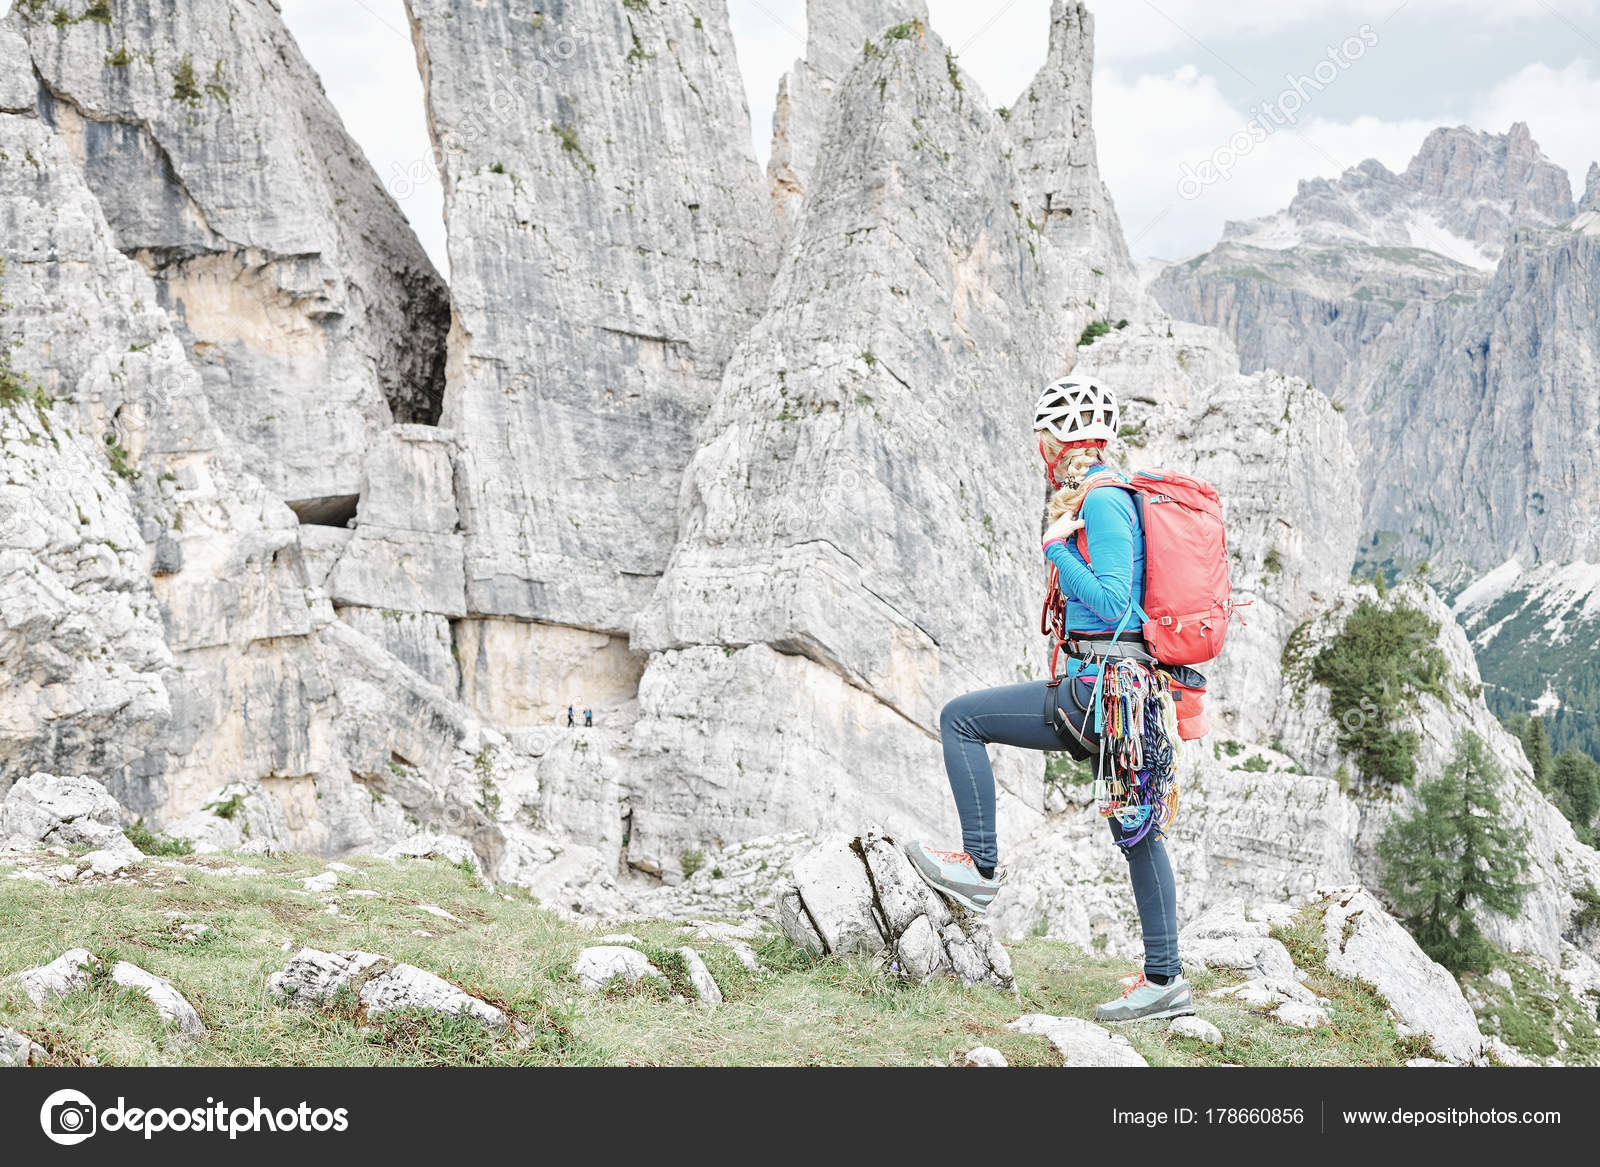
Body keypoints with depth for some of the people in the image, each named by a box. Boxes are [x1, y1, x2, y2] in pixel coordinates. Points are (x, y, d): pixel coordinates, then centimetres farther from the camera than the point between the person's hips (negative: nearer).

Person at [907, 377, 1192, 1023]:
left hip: (1099, 691, -10)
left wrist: (1055, 544, -15)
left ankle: (980, 866, 3)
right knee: (1135, 830, 13)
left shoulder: (1102, 502, -13)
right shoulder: (1114, 495, 17)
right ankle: (1164, 979, 18)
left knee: (960, 719, -2)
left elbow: (1109, 602, -21)